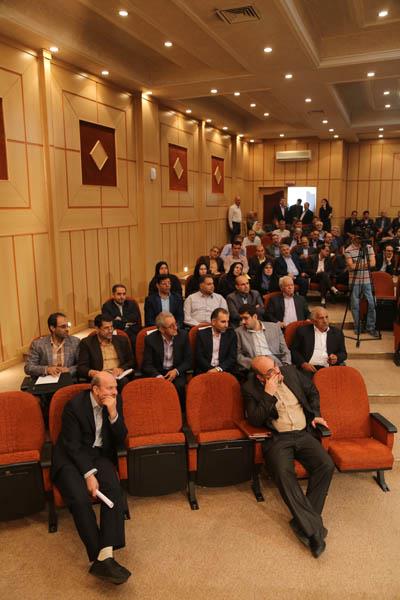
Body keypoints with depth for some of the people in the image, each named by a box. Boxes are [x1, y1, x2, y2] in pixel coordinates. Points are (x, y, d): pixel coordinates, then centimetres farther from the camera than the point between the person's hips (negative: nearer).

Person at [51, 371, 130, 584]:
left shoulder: (115, 401, -3)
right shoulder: (75, 405, -15)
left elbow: (120, 439, -3)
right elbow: (72, 446, -14)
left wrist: (113, 414, -19)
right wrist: (89, 474, -23)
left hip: (100, 454, 4)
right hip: (72, 457, -3)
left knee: (114, 489, -25)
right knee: (80, 498, -28)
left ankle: (105, 556, -28)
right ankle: (100, 558, -18)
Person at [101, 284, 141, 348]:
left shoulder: (132, 304, 12)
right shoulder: (107, 306, 4)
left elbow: (136, 318, -3)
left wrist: (121, 320, -9)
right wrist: (127, 322, -4)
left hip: (133, 334, 2)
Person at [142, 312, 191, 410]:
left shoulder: (183, 335, -2)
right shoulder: (150, 339, -7)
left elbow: (188, 360, 3)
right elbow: (147, 365, -6)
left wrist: (176, 371, -15)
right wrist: (158, 376, -23)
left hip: (176, 372, 1)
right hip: (157, 373, -1)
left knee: (179, 386, -29)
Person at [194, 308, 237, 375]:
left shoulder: (231, 333, 5)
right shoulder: (202, 333, 1)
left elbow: (232, 357, 0)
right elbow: (199, 357, -2)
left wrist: (218, 369, -15)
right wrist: (211, 369, -16)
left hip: (224, 370, 1)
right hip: (204, 372, -1)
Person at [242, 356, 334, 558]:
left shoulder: (291, 372, 8)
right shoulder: (250, 388, -3)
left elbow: (312, 390, 23)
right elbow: (255, 421, -12)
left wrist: (315, 414, 11)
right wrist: (269, 394, -17)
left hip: (304, 434, 4)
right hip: (277, 439, -4)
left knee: (326, 465, -21)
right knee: (283, 471, -32)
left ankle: (303, 524, -12)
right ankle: (314, 529, -23)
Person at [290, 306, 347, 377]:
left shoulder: (337, 332, 19)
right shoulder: (302, 331, 10)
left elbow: (343, 353, 20)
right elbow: (293, 351, 6)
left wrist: (336, 358, -3)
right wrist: (303, 364, -11)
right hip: (309, 369, -3)